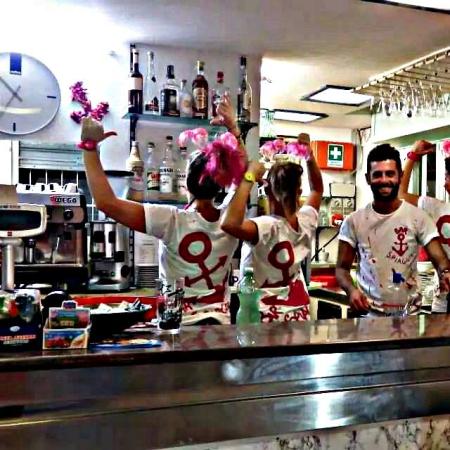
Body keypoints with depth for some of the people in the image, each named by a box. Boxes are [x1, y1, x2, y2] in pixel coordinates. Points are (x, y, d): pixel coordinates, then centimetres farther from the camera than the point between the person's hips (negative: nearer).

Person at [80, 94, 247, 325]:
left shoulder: (173, 221, -18)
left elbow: (106, 202, -24)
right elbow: (243, 172, 15)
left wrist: (89, 147, -16)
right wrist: (233, 128, 16)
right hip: (220, 323, 4)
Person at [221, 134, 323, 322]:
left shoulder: (267, 228, -24)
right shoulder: (305, 223, -5)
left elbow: (229, 223, -43)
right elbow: (318, 189, 15)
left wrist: (249, 178, -32)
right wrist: (309, 155, 6)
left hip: (266, 316, -5)